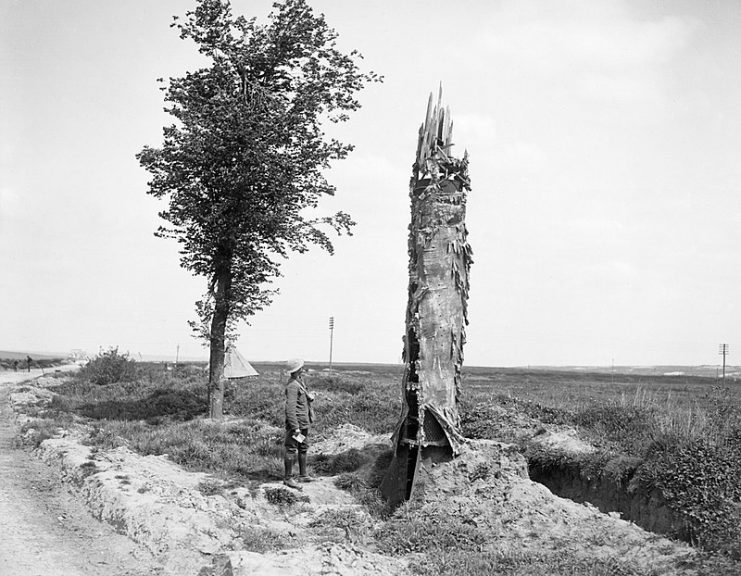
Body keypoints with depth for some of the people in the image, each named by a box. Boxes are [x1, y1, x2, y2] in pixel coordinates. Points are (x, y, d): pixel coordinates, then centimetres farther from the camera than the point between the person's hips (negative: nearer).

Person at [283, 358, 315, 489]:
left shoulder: (300, 380, 10)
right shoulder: (292, 385, -20)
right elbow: (290, 408, -24)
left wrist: (310, 396, -2)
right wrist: (295, 427, -25)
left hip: (304, 422, 10)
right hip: (296, 422, -10)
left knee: (303, 448, 18)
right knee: (291, 450, -2)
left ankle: (303, 475, 28)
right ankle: (288, 478, 6)